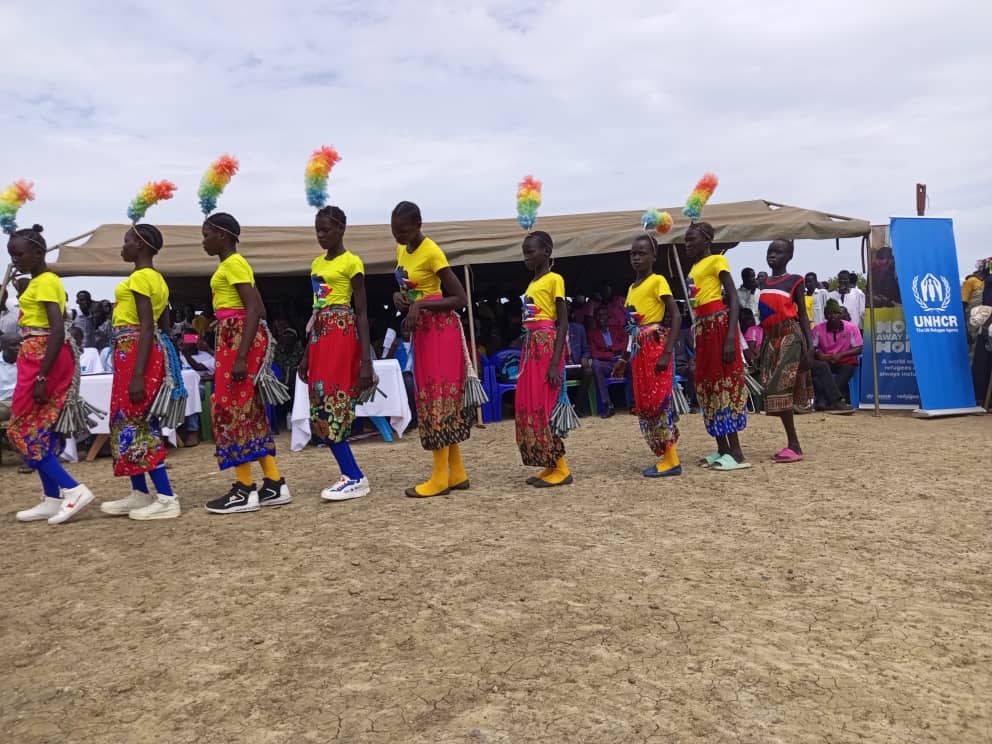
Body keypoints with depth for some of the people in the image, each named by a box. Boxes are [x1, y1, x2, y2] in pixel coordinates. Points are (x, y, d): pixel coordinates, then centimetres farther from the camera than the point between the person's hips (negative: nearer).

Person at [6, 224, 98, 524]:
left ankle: (73, 489, -10)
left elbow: (58, 330, -22)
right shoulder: (38, 282, 16)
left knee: (24, 429, -5)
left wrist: (41, 377, -25)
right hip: (39, 358, 10)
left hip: (42, 358, -10)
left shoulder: (46, 282, -13)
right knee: (41, 430, 10)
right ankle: (53, 500, 14)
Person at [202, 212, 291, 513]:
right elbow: (258, 309, 17)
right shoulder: (231, 264, 19)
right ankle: (274, 484, 12)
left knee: (233, 409, -7)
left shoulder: (233, 263, -10)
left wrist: (241, 356, -25)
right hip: (234, 337, 10)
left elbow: (253, 310, -19)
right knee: (249, 410, 9)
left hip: (239, 338, -10)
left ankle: (245, 490, -2)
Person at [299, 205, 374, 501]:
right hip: (320, 334, 8)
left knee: (332, 405, -12)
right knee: (322, 409, 5)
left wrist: (366, 361, -15)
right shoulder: (316, 264, 17)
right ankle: (352, 475, 11)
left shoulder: (351, 262, -5)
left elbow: (362, 313, -9)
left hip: (343, 334, -8)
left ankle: (354, 478, -3)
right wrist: (306, 355, 18)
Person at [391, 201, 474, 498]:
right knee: (434, 397, 8)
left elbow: (460, 299, -17)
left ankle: (441, 477, -3)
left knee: (438, 396, -8)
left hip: (440, 330, -9)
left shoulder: (432, 253, -15)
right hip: (421, 331, 9)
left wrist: (420, 305, -25)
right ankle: (456, 473, 14)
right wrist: (398, 296, -2)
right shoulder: (401, 249, 10)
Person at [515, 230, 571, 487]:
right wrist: (526, 360, 16)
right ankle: (550, 466, 14)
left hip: (547, 344, -9)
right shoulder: (532, 284, 18)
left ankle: (560, 468, -1)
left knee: (543, 407, -8)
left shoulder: (554, 279, -6)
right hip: (531, 346, 9)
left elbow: (563, 323, -12)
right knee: (528, 407, 7)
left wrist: (555, 363, -20)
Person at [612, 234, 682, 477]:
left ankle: (672, 460, -4)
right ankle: (665, 456, 15)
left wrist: (667, 352, -21)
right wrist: (624, 359, 21)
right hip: (638, 350, 8)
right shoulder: (632, 287, 17)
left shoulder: (658, 281, -6)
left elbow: (676, 316, -13)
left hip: (655, 346, -8)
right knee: (644, 404, 8)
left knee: (659, 400, -9)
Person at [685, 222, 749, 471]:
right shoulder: (694, 267, 18)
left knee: (724, 383, -9)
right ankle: (722, 449, 15)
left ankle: (736, 453, -7)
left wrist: (731, 338, -22)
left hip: (719, 324, -9)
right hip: (702, 328, 9)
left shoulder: (717, 260, -5)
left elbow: (734, 300, -12)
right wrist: (694, 336, 14)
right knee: (707, 385, 8)